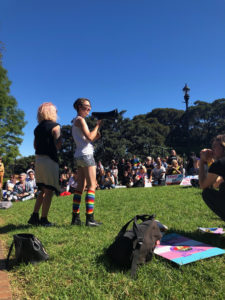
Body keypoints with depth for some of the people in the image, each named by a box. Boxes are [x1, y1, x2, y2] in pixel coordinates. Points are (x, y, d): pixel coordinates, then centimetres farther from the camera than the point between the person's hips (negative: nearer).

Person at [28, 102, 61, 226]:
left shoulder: (38, 128, 14)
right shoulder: (55, 126, -7)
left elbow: (35, 145, 16)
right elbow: (58, 145, -14)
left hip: (38, 159, 7)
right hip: (49, 159, -7)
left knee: (43, 190, 18)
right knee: (49, 191, 0)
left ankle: (34, 217, 18)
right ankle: (43, 219, 3)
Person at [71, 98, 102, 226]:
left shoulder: (76, 121, 23)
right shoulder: (80, 120, -5)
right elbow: (89, 137, -15)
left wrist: (97, 136, 7)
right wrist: (98, 125, -5)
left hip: (79, 156, 9)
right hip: (86, 155, -9)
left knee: (80, 187, 8)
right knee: (92, 186, -9)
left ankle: (75, 218, 11)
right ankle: (90, 218, -10)